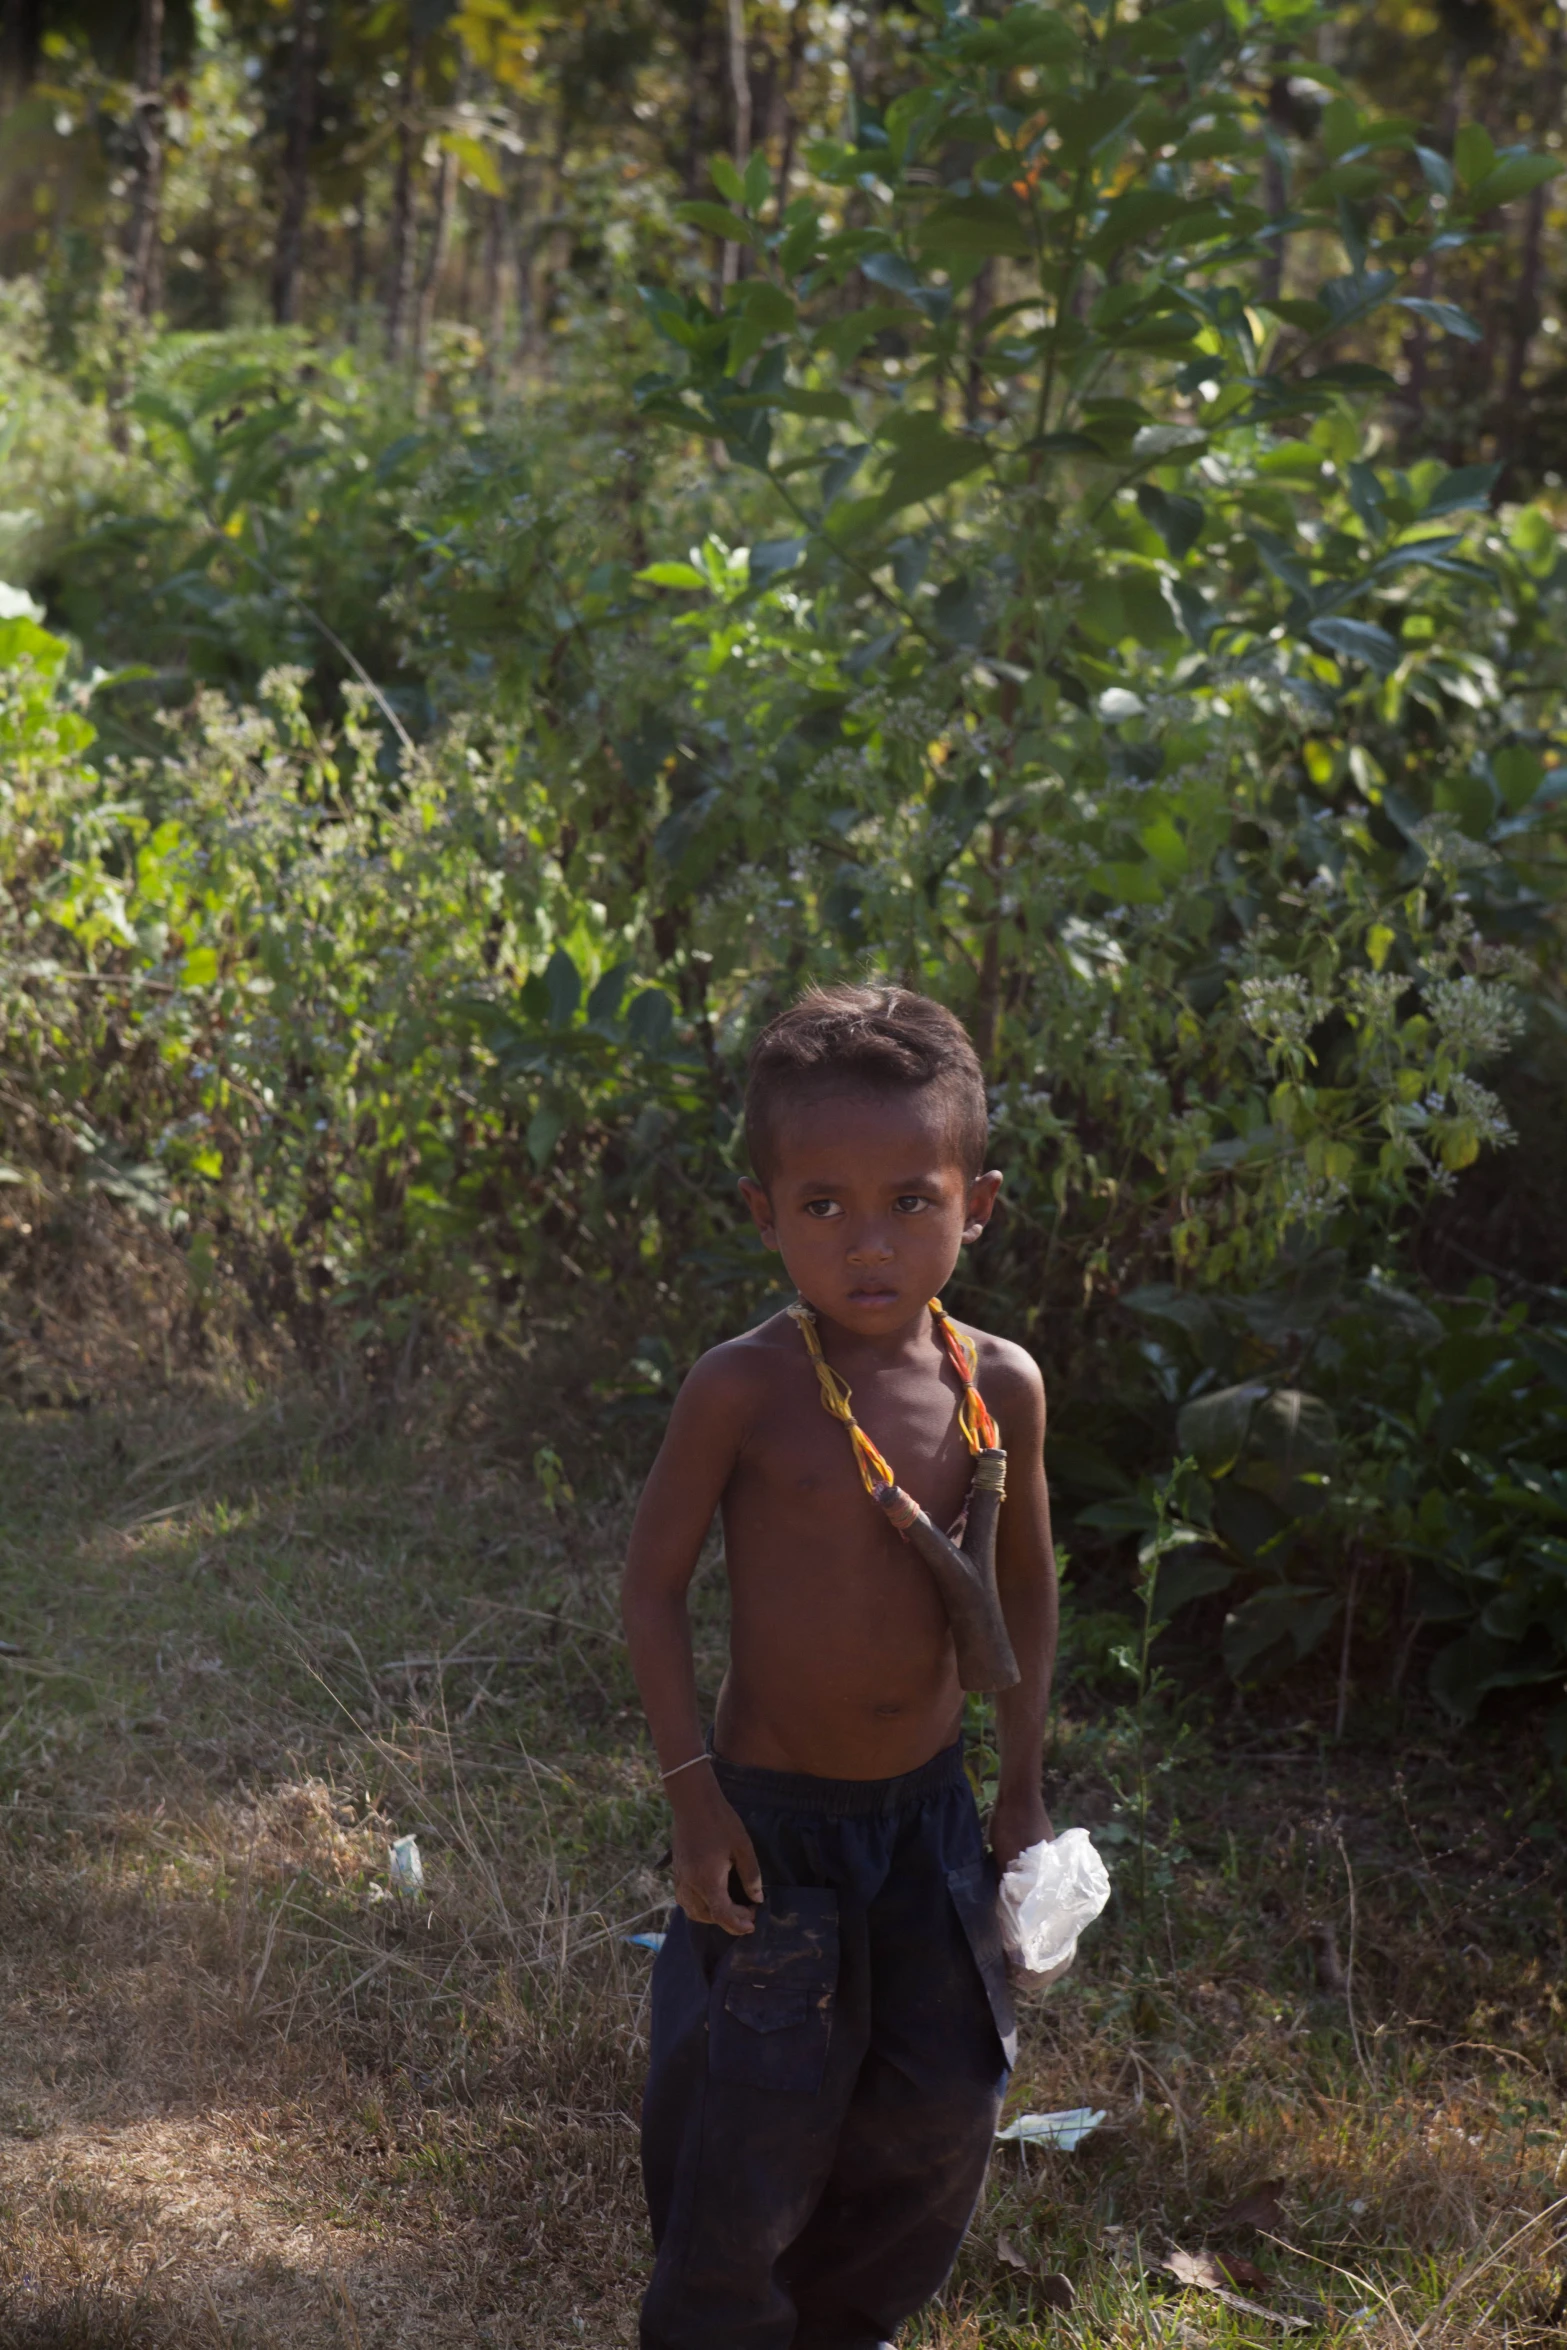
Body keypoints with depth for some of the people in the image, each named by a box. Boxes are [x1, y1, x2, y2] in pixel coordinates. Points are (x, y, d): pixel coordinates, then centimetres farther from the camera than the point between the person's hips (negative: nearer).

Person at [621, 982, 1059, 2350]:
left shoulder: (1000, 1388, -7)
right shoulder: (744, 1391, -19)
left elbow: (1025, 1588, 7)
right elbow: (655, 1585, -10)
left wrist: (1023, 1788, 8)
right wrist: (694, 1793, -13)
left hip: (931, 1810, 4)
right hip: (773, 1814, -4)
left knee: (942, 2111, 15)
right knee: (751, 2132, 2)